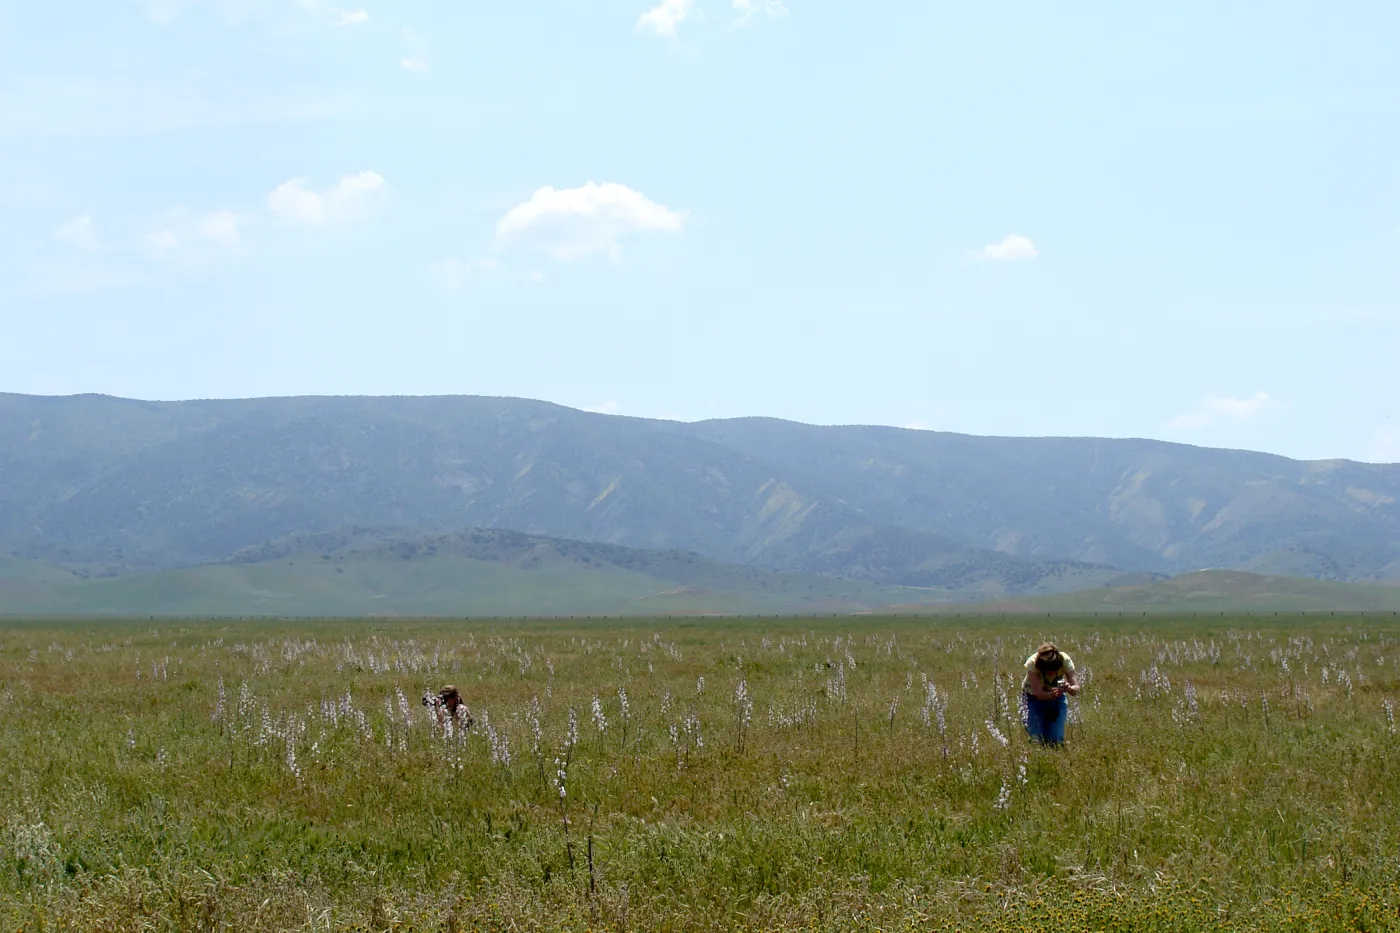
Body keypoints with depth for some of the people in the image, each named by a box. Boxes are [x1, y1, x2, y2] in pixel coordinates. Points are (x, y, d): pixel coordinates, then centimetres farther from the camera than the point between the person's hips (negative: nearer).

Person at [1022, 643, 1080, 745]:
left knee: (1056, 740, -8)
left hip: (1057, 698, 2)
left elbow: (1076, 688, -30)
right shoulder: (1032, 663, -33)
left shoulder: (1065, 660, -28)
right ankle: (1028, 723, 22)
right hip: (1035, 698, -2)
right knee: (1037, 738, -12)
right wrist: (1051, 695, -54)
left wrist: (1069, 688, -54)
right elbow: (1038, 693, -33)